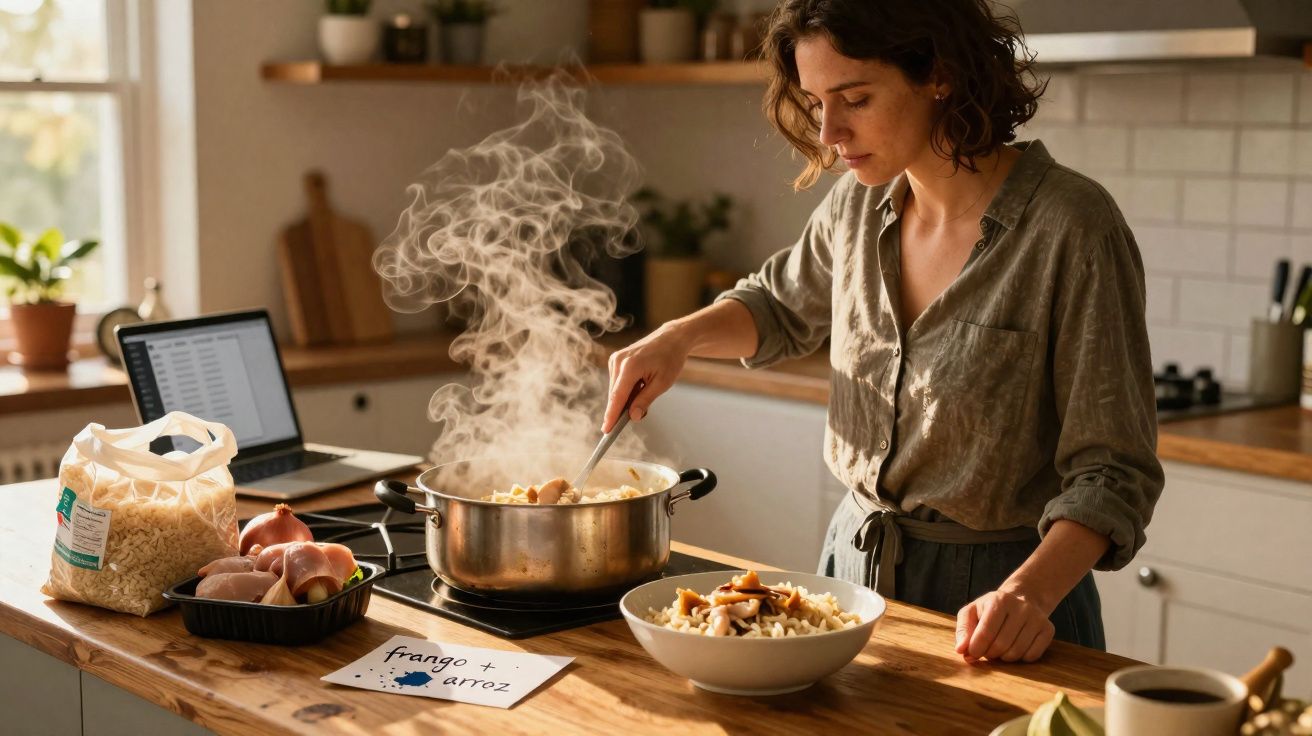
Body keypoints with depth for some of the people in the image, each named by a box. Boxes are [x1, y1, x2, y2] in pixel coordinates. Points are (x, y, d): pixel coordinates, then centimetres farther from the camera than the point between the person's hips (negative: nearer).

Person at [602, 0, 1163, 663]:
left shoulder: (1069, 228, -21)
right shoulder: (857, 205, -3)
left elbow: (1111, 471, -19)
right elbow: (781, 307, 19)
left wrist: (1028, 592, -33)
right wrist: (678, 336, 1)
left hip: (991, 597, -6)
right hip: (855, 559, 6)